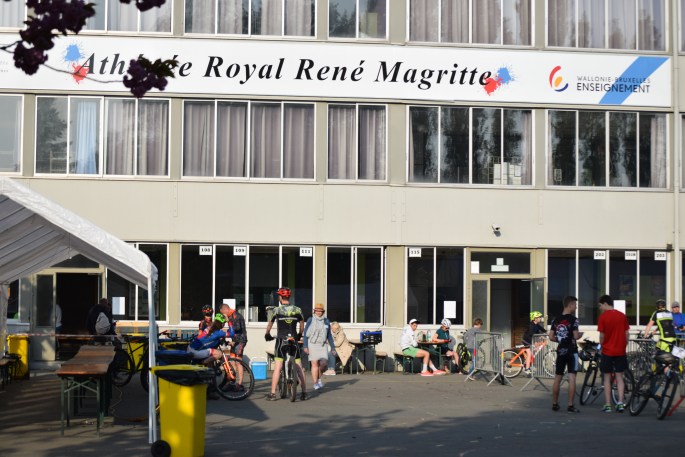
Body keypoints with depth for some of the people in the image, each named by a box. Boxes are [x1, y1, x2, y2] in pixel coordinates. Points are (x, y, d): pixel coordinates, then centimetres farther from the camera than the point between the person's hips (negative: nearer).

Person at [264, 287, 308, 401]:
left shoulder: (277, 310, -3)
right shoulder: (297, 310, 2)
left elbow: (270, 324, 9)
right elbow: (302, 324, 12)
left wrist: (267, 335, 27)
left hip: (281, 341, -2)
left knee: (277, 368, -2)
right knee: (299, 368, 8)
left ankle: (273, 394, -4)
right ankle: (304, 393, 9)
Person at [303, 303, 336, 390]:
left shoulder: (326, 321, 9)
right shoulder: (310, 320, -1)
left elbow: (329, 336, 14)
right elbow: (305, 334, -1)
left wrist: (333, 348, 11)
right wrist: (305, 346, -10)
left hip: (322, 345, 3)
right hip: (312, 344, -3)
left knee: (324, 363, -10)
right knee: (315, 364, -8)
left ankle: (319, 378, 17)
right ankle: (315, 383, -1)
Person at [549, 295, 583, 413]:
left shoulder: (556, 320, 6)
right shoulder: (573, 319, -11)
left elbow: (551, 337, 3)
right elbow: (576, 336, -17)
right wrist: (580, 334, 4)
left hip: (560, 351, 6)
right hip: (571, 351, -6)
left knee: (557, 378, 13)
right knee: (572, 378, -4)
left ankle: (554, 404, 20)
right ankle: (570, 405, -7)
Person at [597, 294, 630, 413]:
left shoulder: (603, 316, -8)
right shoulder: (622, 316, 4)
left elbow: (602, 336, -7)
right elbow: (626, 335, 5)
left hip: (607, 351, -3)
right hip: (620, 351, 3)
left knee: (607, 378, 5)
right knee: (619, 377, 9)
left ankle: (607, 405, 5)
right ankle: (620, 402, 0)